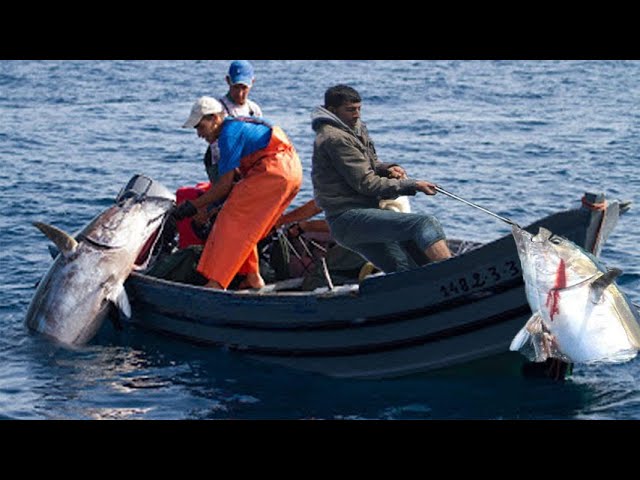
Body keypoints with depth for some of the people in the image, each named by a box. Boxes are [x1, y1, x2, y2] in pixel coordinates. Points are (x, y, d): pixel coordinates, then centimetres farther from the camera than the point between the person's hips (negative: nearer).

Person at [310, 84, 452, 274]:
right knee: (426, 223, -24)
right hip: (350, 217, -10)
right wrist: (412, 185, -11)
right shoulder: (335, 138, -13)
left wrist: (387, 168, 3)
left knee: (404, 269, 9)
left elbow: (369, 165, 28)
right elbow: (366, 184, -16)